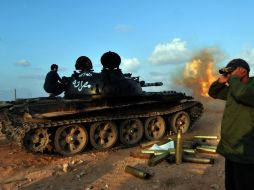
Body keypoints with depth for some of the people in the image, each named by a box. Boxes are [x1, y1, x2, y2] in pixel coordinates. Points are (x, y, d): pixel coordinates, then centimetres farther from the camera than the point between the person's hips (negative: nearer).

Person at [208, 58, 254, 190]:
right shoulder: (232, 88, 9)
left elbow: (242, 94, -37)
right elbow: (212, 93, 20)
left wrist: (234, 78, -18)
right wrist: (220, 81, 0)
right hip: (230, 149, 9)